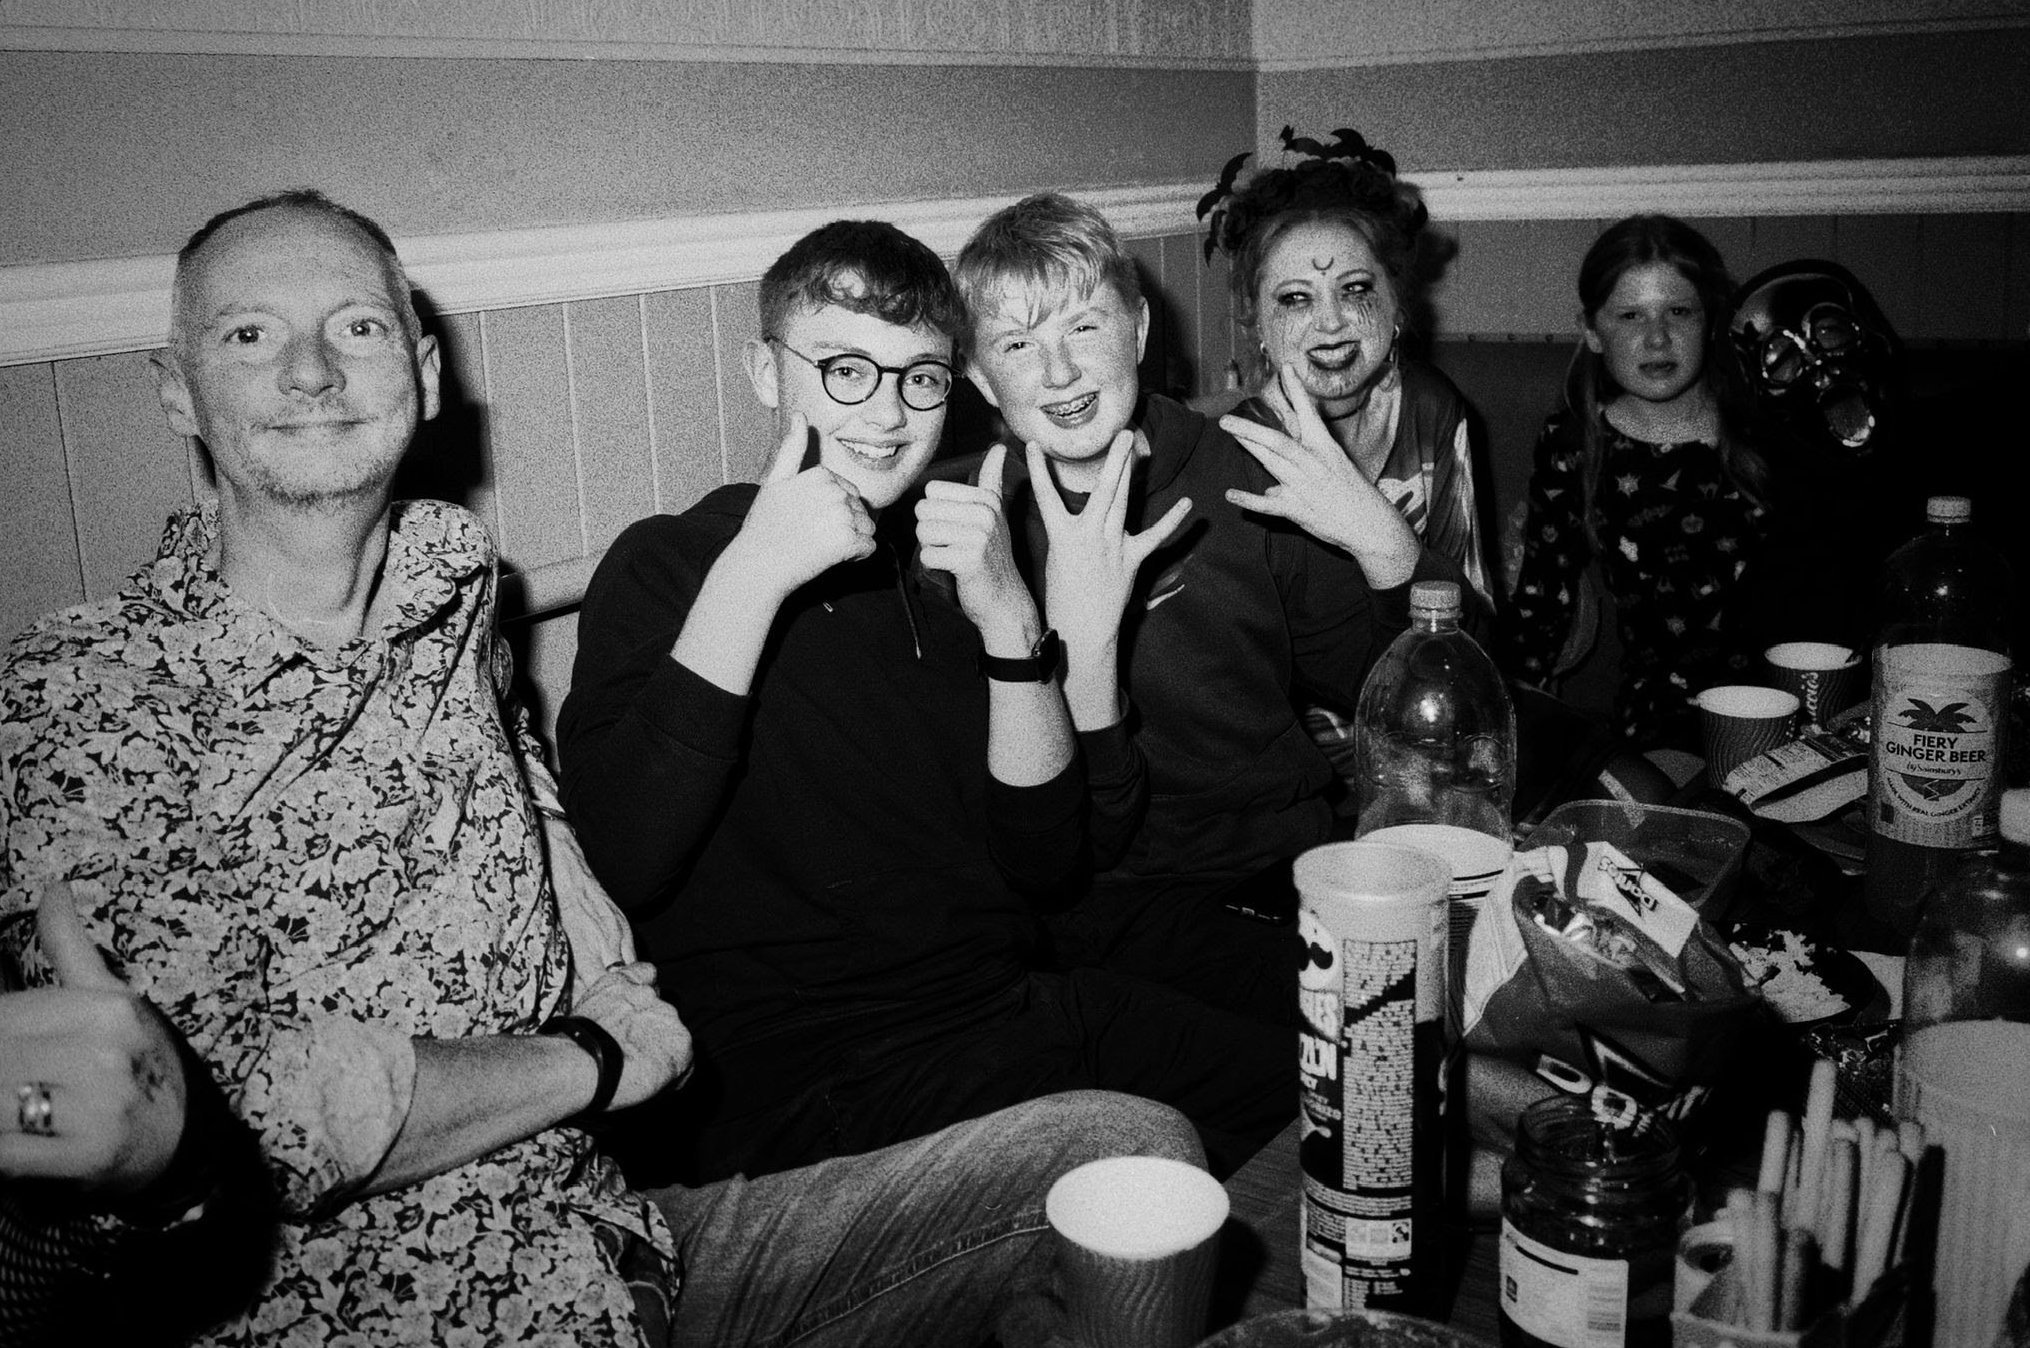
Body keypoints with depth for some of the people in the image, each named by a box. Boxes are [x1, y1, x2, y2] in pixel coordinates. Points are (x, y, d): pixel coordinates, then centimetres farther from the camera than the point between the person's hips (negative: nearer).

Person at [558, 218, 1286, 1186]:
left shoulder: (948, 563, 14)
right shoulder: (666, 565, 1)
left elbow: (1041, 862, 4)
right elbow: (618, 862, -18)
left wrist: (1009, 619, -8)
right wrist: (749, 576, -19)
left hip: (1015, 1014, 6)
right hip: (801, 1083, -5)